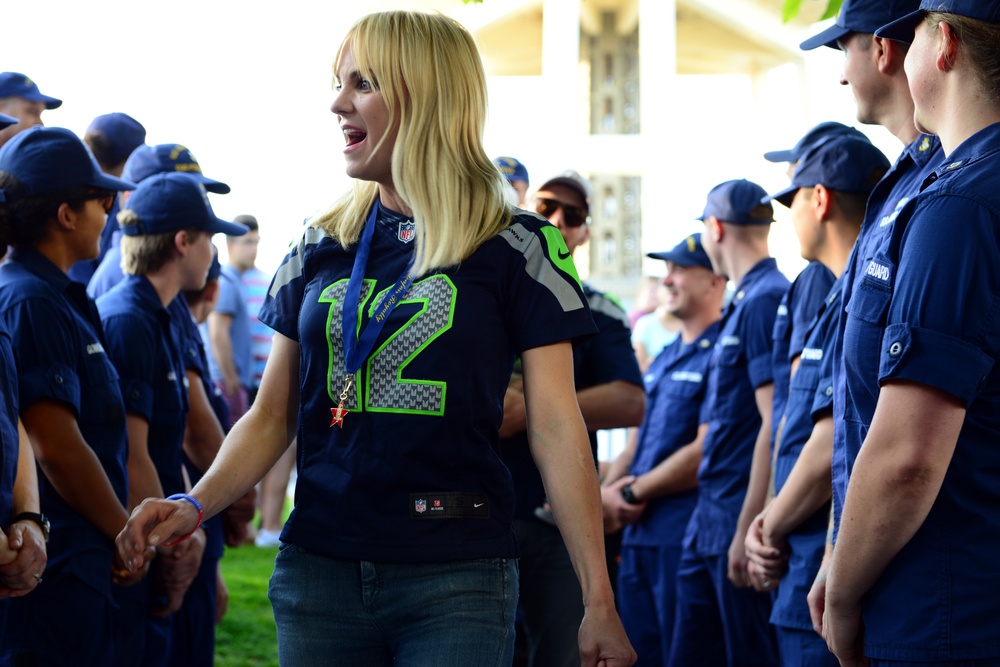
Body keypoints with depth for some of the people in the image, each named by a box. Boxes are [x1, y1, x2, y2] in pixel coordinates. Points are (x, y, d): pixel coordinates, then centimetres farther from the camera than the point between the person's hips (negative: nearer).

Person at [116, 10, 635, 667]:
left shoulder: (516, 248, -2)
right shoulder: (319, 249, 11)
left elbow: (557, 428, -5)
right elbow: (274, 415, 12)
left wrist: (599, 602, -8)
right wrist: (198, 503, -6)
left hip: (455, 581, -4)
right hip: (318, 570, 4)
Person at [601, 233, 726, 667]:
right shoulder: (663, 359, 19)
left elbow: (705, 452, -17)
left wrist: (634, 492, -8)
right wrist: (606, 490, 2)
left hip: (685, 535, -9)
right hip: (639, 534, 9)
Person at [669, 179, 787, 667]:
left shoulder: (766, 301, -13)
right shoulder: (744, 302, 16)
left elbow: (775, 424, -20)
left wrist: (748, 529, -22)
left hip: (743, 520, -10)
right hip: (711, 518, 10)